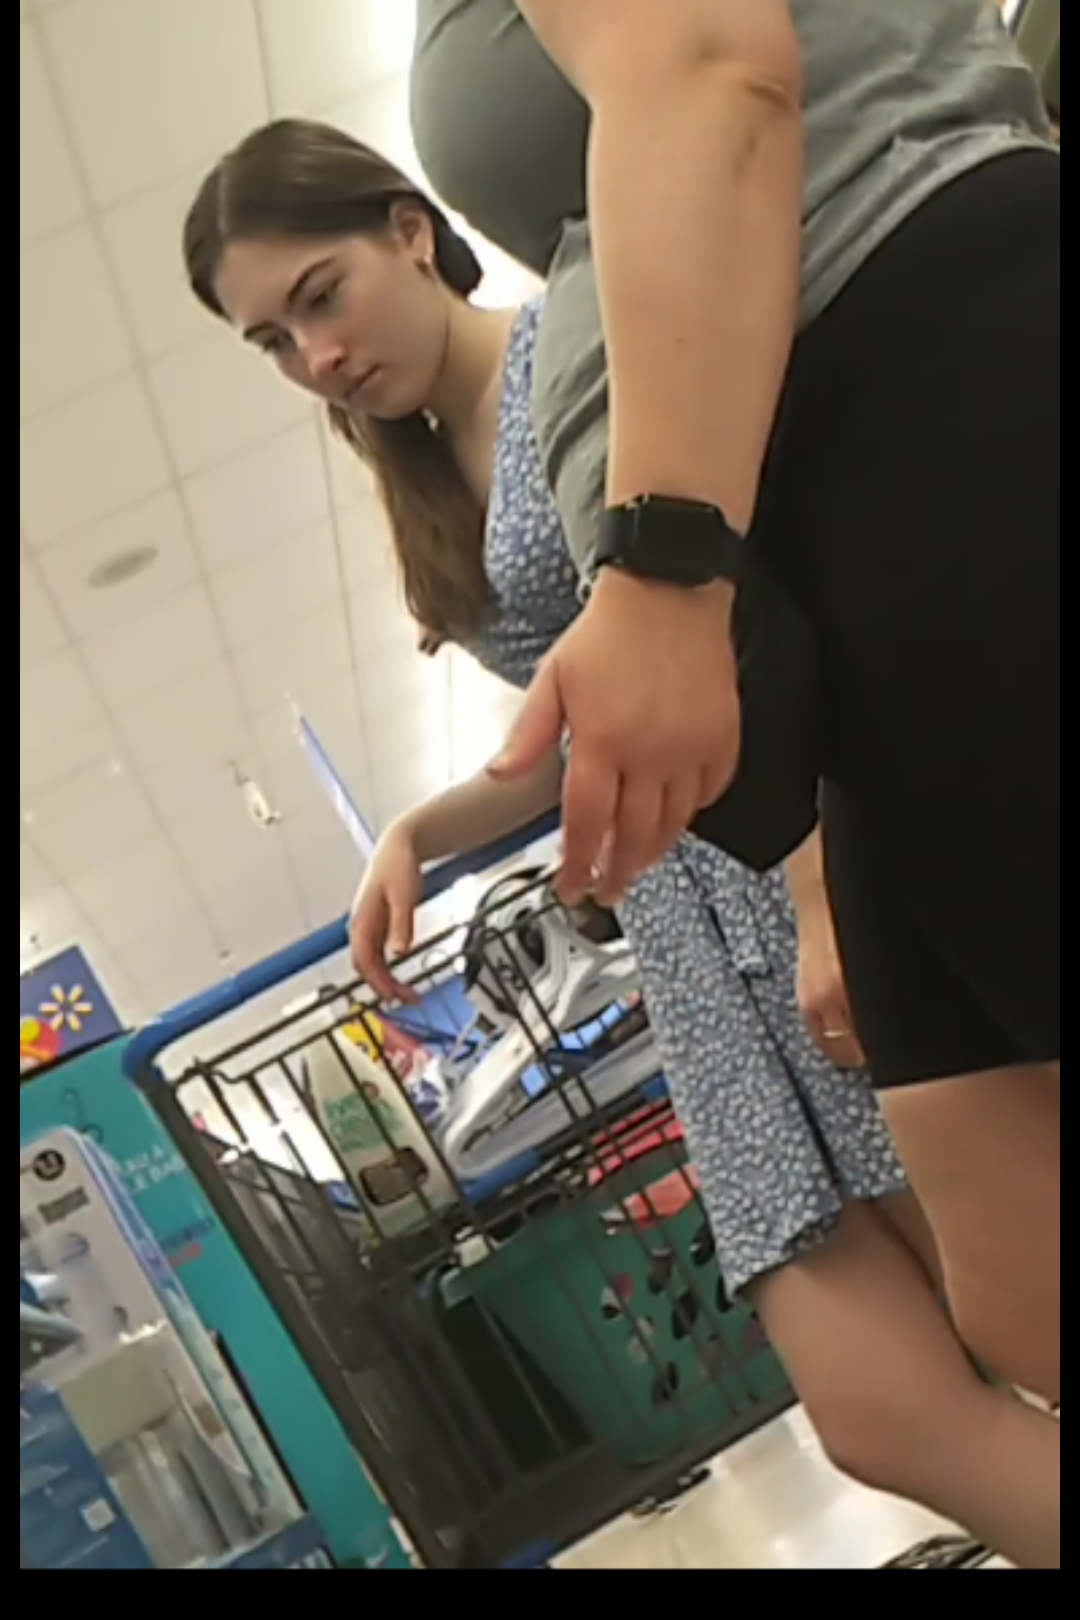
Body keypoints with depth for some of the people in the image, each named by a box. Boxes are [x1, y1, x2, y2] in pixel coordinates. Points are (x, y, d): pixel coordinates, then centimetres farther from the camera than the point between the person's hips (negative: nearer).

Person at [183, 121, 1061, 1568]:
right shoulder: (442, 499, 23)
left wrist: (828, 892, -22)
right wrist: (417, 833, 11)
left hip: (826, 840, -6)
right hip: (696, 929, 7)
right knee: (883, 1413, -2)